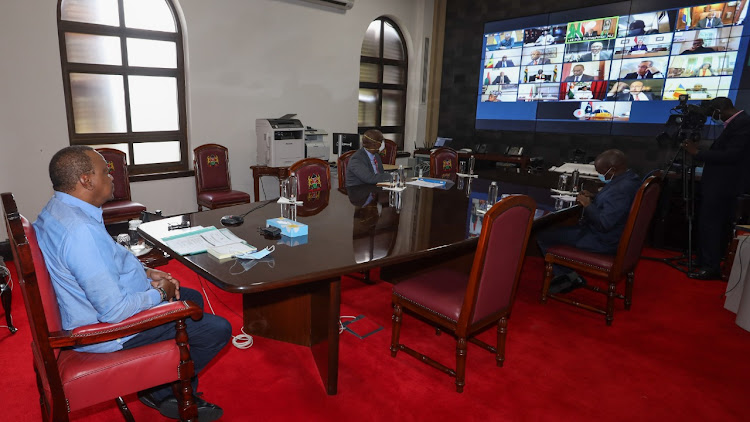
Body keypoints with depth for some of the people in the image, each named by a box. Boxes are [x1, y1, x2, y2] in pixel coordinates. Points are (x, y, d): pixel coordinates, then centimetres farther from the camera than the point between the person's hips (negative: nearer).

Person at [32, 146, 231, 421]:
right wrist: (160, 293, -14)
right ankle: (162, 393, 16)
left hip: (92, 306, 11)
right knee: (218, 329, -9)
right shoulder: (81, 231, -32)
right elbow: (116, 311, -32)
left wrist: (146, 274, 5)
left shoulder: (56, 210, 2)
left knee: (192, 299, 23)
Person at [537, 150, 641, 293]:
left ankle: (568, 277, 3)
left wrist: (588, 205, -17)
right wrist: (594, 197, 6)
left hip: (602, 243, -11)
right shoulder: (630, 178, 3)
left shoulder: (621, 190, -29)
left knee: (542, 236, -9)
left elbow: (604, 224, -30)